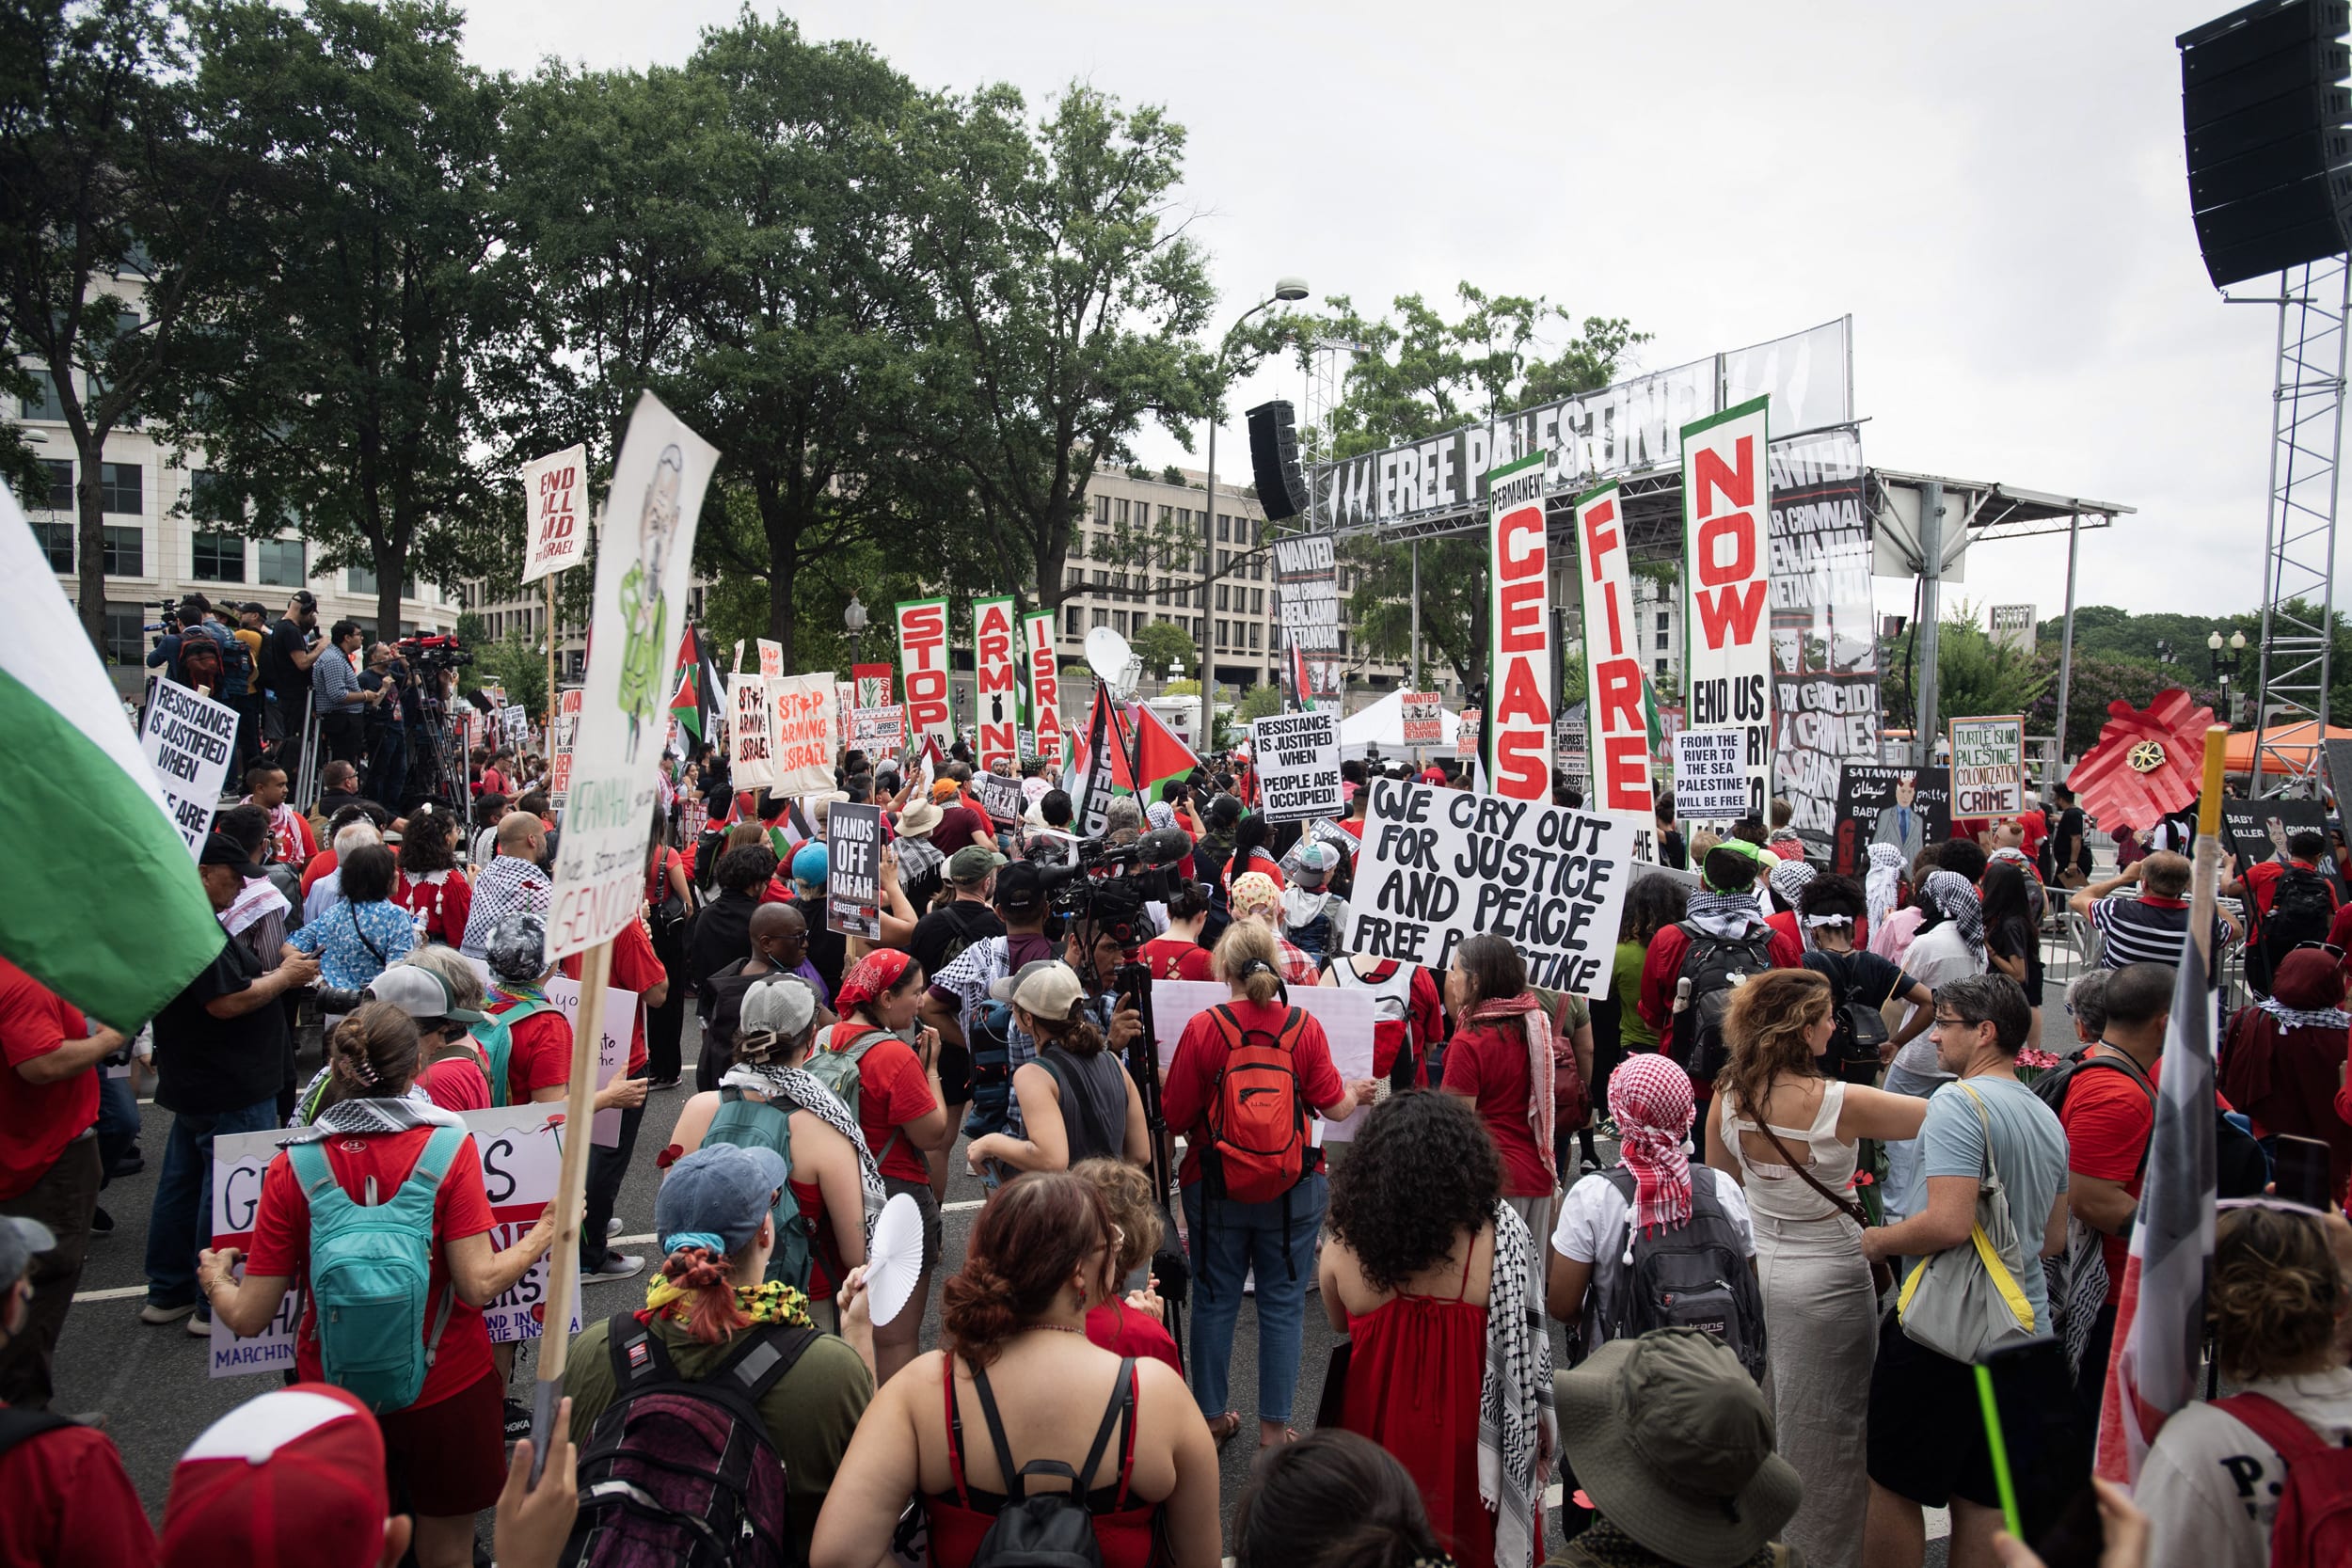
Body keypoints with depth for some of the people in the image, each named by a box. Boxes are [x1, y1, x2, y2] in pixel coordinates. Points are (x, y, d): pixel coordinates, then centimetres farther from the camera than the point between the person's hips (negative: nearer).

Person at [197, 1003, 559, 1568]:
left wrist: (213, 1278, 14)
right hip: (445, 1387, -2)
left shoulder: (292, 1167, -11)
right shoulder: (448, 1146, -16)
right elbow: (479, 1284, -21)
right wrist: (545, 1233, -4)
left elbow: (249, 1317, -7)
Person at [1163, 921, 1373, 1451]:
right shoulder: (1305, 1027, -8)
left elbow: (1175, 1117, -9)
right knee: (1282, 1304, 12)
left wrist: (1158, 1079, 11)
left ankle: (1212, 1417, 27)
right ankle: (1273, 1427, 20)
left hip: (1214, 1187, 0)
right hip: (1293, 1189, 1)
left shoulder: (1203, 1028, -12)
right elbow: (1335, 1106, -4)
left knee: (1214, 1301, 15)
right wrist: (1359, 1091, 18)